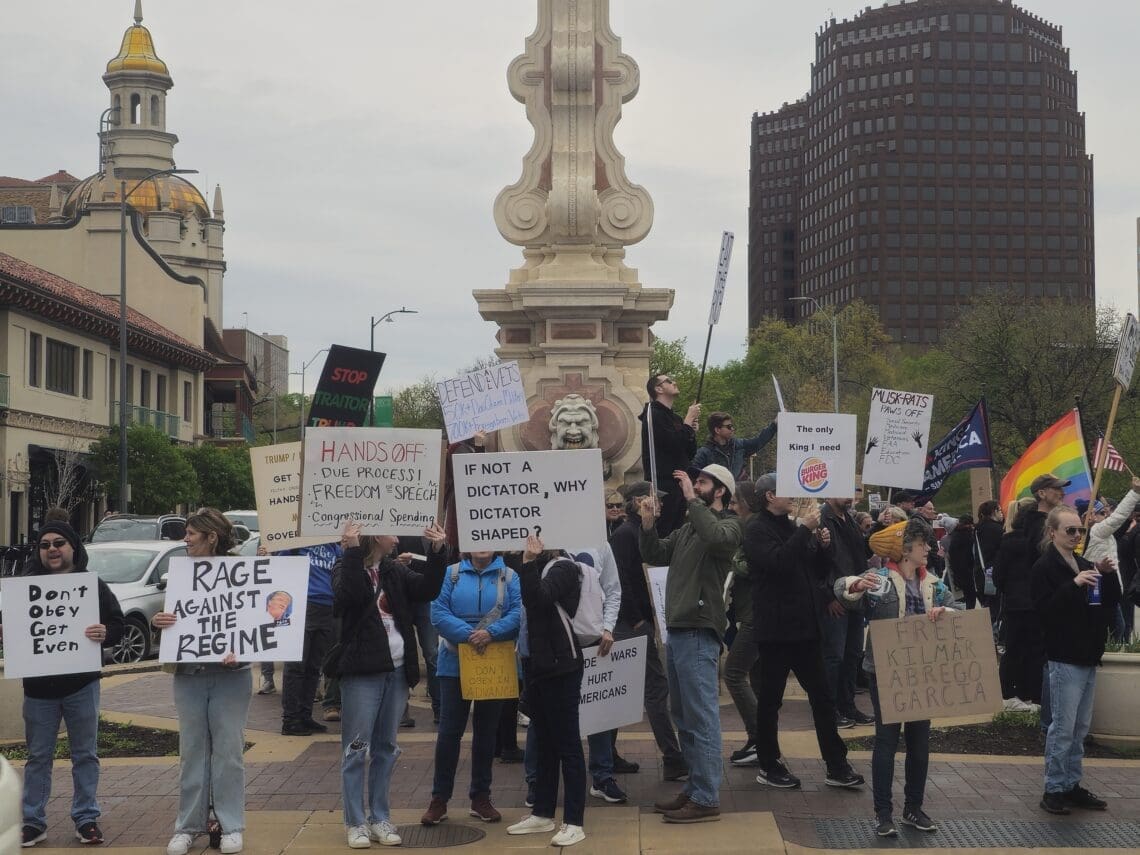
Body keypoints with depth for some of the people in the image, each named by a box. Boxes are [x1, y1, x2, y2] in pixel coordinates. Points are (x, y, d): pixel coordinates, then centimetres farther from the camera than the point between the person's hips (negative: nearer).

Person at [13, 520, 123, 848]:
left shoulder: (93, 585, 0)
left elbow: (117, 625, -2)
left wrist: (104, 634, -23)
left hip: (82, 685, -1)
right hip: (39, 685, 1)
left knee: (85, 755, 7)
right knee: (38, 756, 7)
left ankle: (86, 818, 16)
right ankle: (33, 821, 14)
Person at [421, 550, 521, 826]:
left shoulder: (509, 576, 1)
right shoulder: (451, 574, 0)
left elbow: (518, 613, -10)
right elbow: (438, 612, -9)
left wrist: (491, 633, -23)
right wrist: (468, 634, -20)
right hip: (455, 665, -1)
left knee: (486, 731, 10)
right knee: (449, 731, 0)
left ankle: (481, 797, 20)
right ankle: (439, 799, 9)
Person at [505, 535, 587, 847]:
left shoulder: (563, 567, -11)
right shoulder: (538, 568, 13)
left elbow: (538, 598, -26)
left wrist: (529, 562, -30)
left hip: (560, 666, -9)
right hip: (536, 664, 9)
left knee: (566, 743, -6)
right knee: (544, 742, 15)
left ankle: (574, 822, -4)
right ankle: (542, 813, 23)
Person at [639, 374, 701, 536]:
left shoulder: (675, 418, 20)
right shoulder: (653, 415, -7)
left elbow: (690, 454, 20)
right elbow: (674, 444, -19)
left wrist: (692, 431, 3)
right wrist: (689, 419, -8)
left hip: (678, 484, 9)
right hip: (663, 484, -9)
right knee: (662, 534, -13)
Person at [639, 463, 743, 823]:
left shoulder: (729, 525, -5)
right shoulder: (689, 527, 19)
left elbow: (715, 537, -29)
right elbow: (655, 555, 17)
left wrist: (692, 499, -22)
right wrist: (648, 523, 2)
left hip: (698, 632, -9)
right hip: (677, 630, 9)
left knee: (701, 718, -7)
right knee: (684, 717, 15)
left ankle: (706, 799, -5)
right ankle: (695, 788, 24)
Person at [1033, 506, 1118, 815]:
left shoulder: (1085, 565, 14)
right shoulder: (1045, 567, -8)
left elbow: (1112, 603, 15)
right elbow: (1044, 608, -20)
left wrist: (1108, 575, -2)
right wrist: (1074, 584, -28)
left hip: (1088, 657, 7)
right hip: (1065, 658, -7)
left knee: (1080, 728, 12)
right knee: (1063, 728, -5)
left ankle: (1072, 785, 19)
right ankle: (1054, 789, 3)